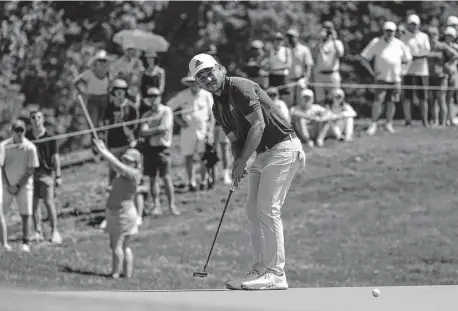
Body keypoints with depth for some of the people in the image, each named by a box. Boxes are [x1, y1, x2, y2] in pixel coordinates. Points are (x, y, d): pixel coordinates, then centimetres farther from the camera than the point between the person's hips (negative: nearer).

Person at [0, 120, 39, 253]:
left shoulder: (30, 147, -10)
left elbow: (31, 170, -7)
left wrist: (18, 186, -10)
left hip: (23, 186, -2)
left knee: (25, 215, -3)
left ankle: (25, 243, 7)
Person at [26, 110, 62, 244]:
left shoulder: (49, 136, -4)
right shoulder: (27, 136, 5)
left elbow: (55, 156, -1)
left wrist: (58, 175, -3)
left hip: (46, 171, -3)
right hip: (31, 171, 3)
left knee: (49, 201, -8)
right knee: (34, 202, 4)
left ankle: (54, 231, 0)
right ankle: (38, 232, 12)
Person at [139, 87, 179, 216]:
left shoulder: (166, 111, 1)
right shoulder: (146, 115, 12)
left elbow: (164, 128, -12)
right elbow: (143, 132, 0)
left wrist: (149, 131, -4)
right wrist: (157, 131, -13)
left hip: (162, 147, -4)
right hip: (149, 147, 4)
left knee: (166, 177, -9)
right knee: (152, 178, 4)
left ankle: (172, 205, -6)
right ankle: (157, 206, 8)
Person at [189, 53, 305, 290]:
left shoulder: (240, 88, -15)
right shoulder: (218, 108, 14)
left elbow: (258, 125, -20)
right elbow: (235, 139, 14)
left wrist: (242, 162, -20)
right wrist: (238, 164, -8)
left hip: (282, 148, -10)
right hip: (262, 154, 10)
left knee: (268, 209, -14)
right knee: (253, 209, 8)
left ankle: (276, 274, -14)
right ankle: (261, 269, 12)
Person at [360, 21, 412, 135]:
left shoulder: (399, 44, 7)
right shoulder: (376, 43, -1)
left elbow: (408, 59, 20)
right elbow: (364, 58, 1)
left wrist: (403, 71, 6)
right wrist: (372, 72, -6)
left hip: (395, 79, 3)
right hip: (381, 78, -3)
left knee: (391, 102, 4)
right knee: (378, 100, -13)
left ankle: (389, 124, 16)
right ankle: (373, 124, -9)